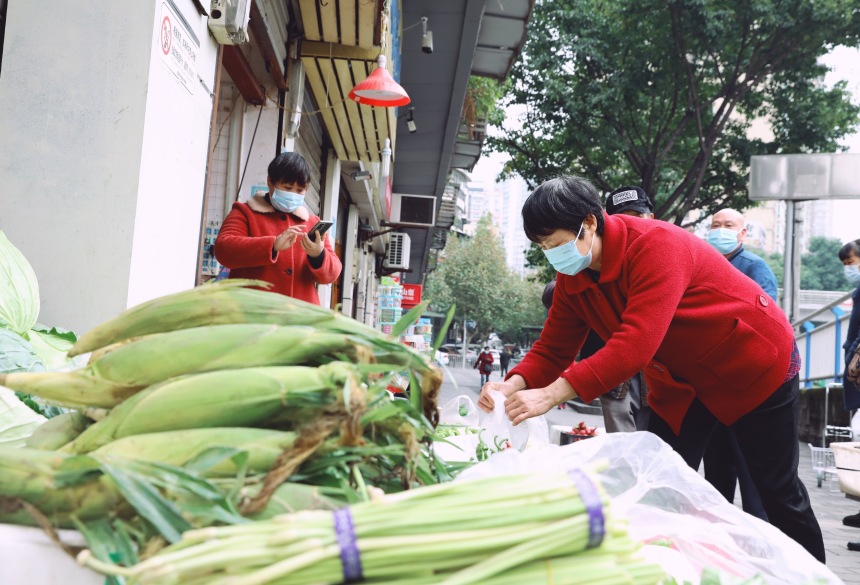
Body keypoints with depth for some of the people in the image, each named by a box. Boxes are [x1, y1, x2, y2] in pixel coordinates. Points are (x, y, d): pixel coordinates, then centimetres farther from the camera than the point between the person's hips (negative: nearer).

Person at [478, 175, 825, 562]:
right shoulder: (572, 278, -9)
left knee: (778, 491, 7)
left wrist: (551, 394, -49)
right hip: (681, 381, 6)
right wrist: (514, 384, -30)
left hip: (754, 363, -6)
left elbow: (636, 344, -43)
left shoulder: (655, 245, -33)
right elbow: (552, 350, -8)